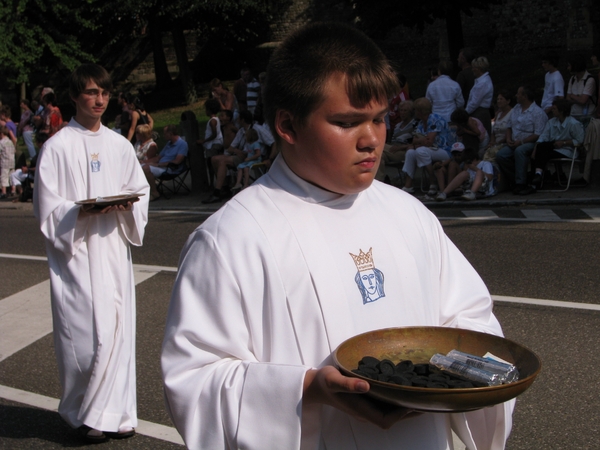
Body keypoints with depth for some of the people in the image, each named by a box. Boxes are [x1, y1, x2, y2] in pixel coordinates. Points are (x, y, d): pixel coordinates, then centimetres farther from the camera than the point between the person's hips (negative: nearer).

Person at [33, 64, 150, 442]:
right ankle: (83, 412, 16)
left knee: (118, 328, 3)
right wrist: (83, 211, -20)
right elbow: (47, 207, -5)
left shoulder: (119, 145, 10)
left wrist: (126, 205, -7)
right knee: (85, 333, -4)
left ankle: (113, 412, 15)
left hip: (114, 248, 4)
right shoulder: (57, 147, -3)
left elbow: (141, 190, 14)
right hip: (76, 254, -4)